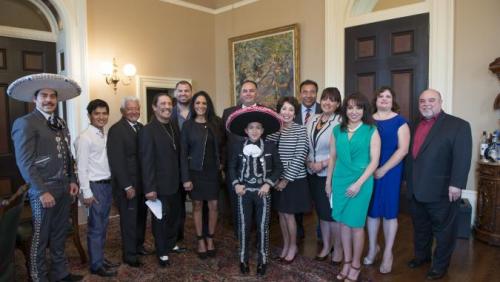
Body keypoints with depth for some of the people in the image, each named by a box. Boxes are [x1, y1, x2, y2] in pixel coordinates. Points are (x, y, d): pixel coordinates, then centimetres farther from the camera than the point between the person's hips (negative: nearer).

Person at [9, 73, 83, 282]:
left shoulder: (60, 123, 12)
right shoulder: (25, 123, -10)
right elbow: (25, 162, -16)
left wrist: (72, 180, 8)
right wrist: (42, 191, -19)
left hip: (64, 188, 7)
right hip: (44, 190, -7)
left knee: (59, 236, 18)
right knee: (40, 238, 8)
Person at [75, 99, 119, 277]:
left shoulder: (105, 136, 8)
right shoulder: (85, 138, -13)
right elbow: (81, 167, -15)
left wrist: (111, 183, 7)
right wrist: (86, 192, -16)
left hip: (107, 184, 7)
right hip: (95, 185, -7)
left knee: (103, 225, 16)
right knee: (96, 226, 3)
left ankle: (100, 258, 30)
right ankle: (96, 264, 16)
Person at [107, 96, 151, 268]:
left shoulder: (141, 127, 8)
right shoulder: (116, 130, -14)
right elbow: (117, 161, -17)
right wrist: (127, 186, -18)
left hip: (142, 181, 7)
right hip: (127, 184, -6)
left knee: (141, 216, 17)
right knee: (129, 219, 6)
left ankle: (138, 245, 36)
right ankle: (129, 254, 22)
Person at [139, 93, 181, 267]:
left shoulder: (174, 126, 6)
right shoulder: (148, 130, -14)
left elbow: (178, 153, 9)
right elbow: (146, 161, -17)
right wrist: (149, 188, -19)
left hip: (175, 183, 6)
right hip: (159, 185, -6)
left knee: (175, 216, 19)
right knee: (161, 219, 10)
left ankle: (171, 244, 40)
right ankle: (162, 252, 28)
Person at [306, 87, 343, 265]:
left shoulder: (340, 122, -13)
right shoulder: (312, 120, 6)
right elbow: (307, 145, 11)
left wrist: (323, 164, -18)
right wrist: (309, 162, -3)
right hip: (314, 174, 6)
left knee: (333, 212, 6)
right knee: (321, 211, 16)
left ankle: (337, 248, 26)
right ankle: (326, 246, 33)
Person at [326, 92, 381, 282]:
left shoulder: (371, 131, -5)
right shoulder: (337, 130, 5)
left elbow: (374, 161, -8)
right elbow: (333, 157, 10)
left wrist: (358, 183, -14)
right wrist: (328, 182, 10)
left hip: (361, 183, -3)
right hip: (340, 181, 4)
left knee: (356, 224, 4)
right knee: (343, 222, 11)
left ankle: (356, 265, 23)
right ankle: (346, 262, 28)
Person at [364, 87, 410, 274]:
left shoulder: (399, 121, -2)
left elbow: (403, 149, -10)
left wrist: (383, 169, -15)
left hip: (390, 172, -3)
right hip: (368, 172, 3)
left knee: (389, 211, 6)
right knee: (371, 210, 10)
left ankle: (388, 253, 20)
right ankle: (372, 247, 28)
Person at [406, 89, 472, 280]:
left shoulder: (458, 125, -7)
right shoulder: (416, 125, 11)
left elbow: (463, 157, -14)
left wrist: (456, 184, -20)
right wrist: (408, 180, 11)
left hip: (441, 190, -5)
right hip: (415, 190, 6)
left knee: (443, 229, 10)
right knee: (420, 226, 20)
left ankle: (440, 264, 26)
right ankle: (421, 255, 39)